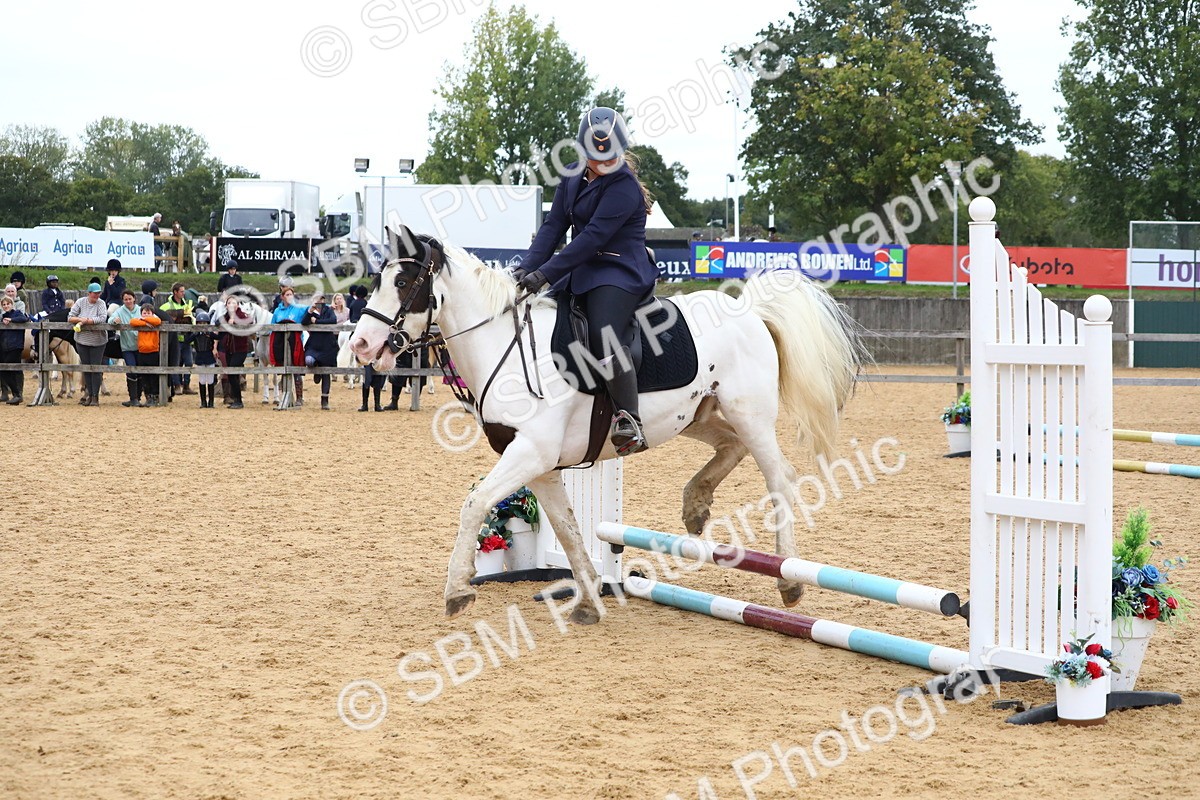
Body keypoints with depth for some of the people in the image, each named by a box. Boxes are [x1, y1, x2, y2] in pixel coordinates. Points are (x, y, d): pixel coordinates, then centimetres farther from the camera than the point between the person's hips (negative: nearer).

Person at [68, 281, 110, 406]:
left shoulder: (101, 304, -6)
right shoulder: (80, 302, 1)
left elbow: (102, 318, -21)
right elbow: (70, 317, 0)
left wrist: (85, 321, -21)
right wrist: (80, 319, -18)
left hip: (97, 341, -3)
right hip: (81, 340, 3)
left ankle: (95, 396, 3)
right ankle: (89, 393, 16)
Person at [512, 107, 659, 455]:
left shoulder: (624, 186, -15)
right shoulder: (573, 178, 10)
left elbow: (594, 236, -22)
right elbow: (553, 226, 5)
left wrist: (545, 273, -26)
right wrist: (527, 268, -11)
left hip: (620, 274, -9)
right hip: (581, 274, 9)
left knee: (604, 335, -30)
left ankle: (630, 423, -32)